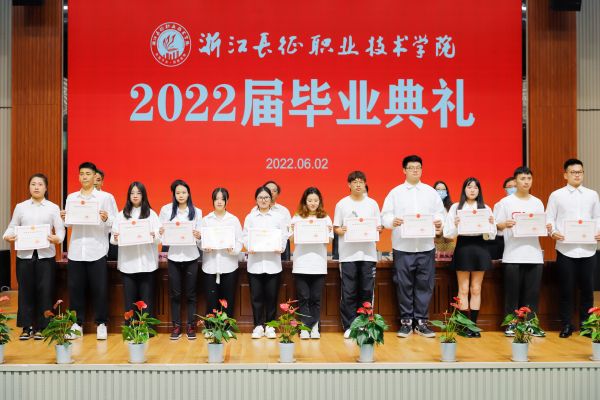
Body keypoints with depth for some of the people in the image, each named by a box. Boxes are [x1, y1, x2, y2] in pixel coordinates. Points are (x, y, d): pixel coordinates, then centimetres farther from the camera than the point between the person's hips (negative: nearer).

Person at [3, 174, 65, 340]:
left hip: (45, 255, -1)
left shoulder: (53, 208, 6)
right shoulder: (20, 207, 11)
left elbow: (60, 229, 1)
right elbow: (12, 226, 9)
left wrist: (57, 238, -20)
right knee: (25, 291, 4)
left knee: (45, 291, -1)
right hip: (24, 255, 1)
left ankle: (41, 327, 10)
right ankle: (27, 327, 15)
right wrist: (7, 236, -12)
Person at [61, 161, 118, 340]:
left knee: (99, 289, 1)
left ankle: (101, 324, 13)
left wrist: (106, 219, -22)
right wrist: (64, 218, -5)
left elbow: (116, 222, -2)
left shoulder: (106, 197, 2)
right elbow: (68, 224, 16)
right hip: (76, 250, 3)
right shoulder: (71, 198, 13)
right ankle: (77, 323, 19)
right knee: (75, 288, 7)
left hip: (97, 250, -3)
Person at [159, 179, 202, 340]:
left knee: (190, 293, 6)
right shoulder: (166, 209, 3)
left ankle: (191, 325, 14)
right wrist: (161, 233, -14)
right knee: (175, 293, 6)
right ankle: (176, 326, 15)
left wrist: (199, 236, -18)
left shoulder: (197, 211, 4)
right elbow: (160, 232, 8)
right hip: (173, 256, 0)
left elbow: (200, 234, 3)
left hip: (191, 256, 0)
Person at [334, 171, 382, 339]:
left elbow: (379, 227, 12)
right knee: (348, 293, -1)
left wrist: (377, 230, -10)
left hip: (368, 253, 2)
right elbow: (335, 228, 5)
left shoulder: (372, 203, 11)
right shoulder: (342, 204, 6)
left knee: (367, 292, 4)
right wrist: (341, 231, -15)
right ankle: (349, 326, 8)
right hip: (348, 254, -2)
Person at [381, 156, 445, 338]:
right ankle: (406, 321, 13)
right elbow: (385, 214, 0)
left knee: (424, 285, 4)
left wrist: (439, 221, -12)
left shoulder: (431, 192, 12)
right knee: (404, 285, 2)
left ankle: (421, 321, 14)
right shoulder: (395, 192, 5)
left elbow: (439, 212, 10)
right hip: (403, 247, -2)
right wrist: (392, 221, -21)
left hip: (426, 247, 2)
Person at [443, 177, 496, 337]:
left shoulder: (486, 208, 8)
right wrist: (456, 226, -21)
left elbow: (492, 235, 6)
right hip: (463, 248, -2)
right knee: (464, 289, 2)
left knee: (476, 289, 7)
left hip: (480, 248, 2)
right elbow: (448, 233, -2)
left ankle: (474, 324, 14)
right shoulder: (456, 207, 3)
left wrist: (491, 224, -12)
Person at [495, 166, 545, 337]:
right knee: (512, 292, 1)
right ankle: (510, 324, 10)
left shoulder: (537, 203, 13)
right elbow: (496, 226, -2)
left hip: (534, 255, 3)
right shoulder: (506, 202, 1)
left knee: (532, 293, 4)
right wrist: (505, 224, -22)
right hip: (513, 255, -3)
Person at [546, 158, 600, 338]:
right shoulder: (556, 195, 4)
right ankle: (566, 324, 13)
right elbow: (549, 218, 2)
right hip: (565, 249, -2)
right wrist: (553, 232, -16)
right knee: (566, 288, 3)